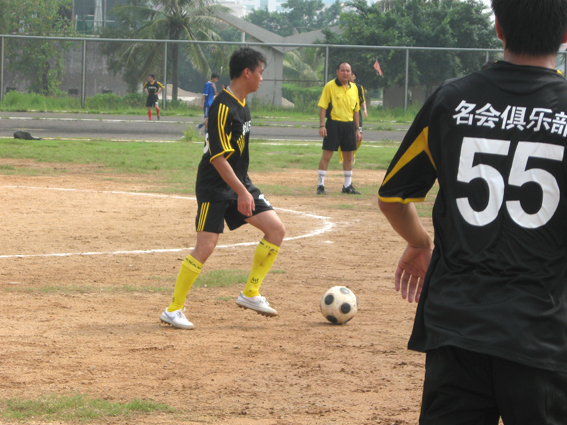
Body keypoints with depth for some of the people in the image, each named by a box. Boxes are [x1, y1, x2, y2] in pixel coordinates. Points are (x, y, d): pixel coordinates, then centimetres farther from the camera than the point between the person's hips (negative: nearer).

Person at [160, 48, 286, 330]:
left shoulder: (242, 103, 10)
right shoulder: (222, 108, -20)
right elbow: (218, 157, -24)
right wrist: (242, 192, -25)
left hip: (238, 182, 9)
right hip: (215, 187, -9)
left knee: (276, 229, 2)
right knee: (205, 246, -12)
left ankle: (250, 294, 10)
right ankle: (173, 310, -2)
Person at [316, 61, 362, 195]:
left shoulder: (354, 88, 10)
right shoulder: (330, 86, -5)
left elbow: (356, 110, 15)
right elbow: (323, 107, -7)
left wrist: (357, 129, 13)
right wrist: (321, 125, -16)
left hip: (349, 125, 5)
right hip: (334, 124, -5)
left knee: (348, 156, 10)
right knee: (326, 155, -6)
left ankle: (348, 185, 20)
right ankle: (320, 185, 0)